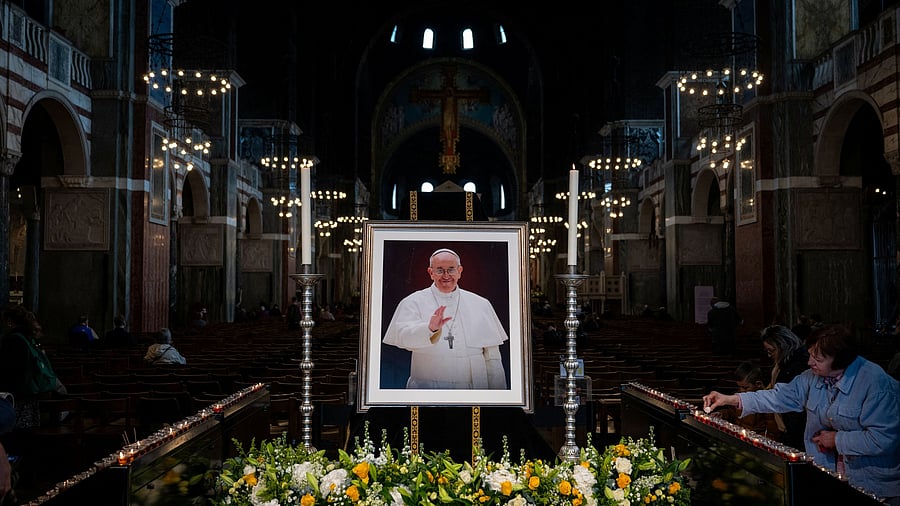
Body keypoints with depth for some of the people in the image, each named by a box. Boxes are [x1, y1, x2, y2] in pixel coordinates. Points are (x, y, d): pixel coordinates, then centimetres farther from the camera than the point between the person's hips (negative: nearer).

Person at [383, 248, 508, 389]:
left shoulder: (480, 305, 10)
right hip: (427, 386, -2)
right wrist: (430, 328, -33)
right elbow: (403, 337, -15)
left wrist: (498, 396, 5)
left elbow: (492, 357, 10)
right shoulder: (413, 302, 2)